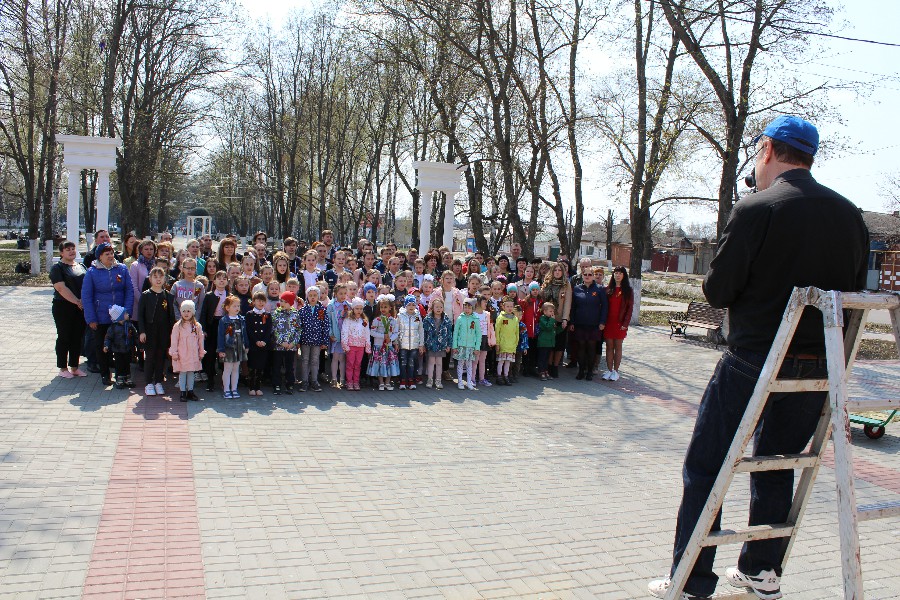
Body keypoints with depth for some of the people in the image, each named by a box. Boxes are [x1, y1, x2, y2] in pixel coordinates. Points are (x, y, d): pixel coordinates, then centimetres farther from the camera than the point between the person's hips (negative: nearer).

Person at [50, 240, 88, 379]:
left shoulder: (81, 267, 14)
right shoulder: (57, 268, -5)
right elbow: (61, 288, -15)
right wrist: (77, 301, -18)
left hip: (81, 308, 5)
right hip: (63, 308, -5)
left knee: (78, 338, 8)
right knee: (64, 338, 2)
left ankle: (74, 367, 18)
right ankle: (63, 368, 11)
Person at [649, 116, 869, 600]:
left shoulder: (756, 209, -13)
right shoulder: (850, 215, 5)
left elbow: (716, 291, -13)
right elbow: (854, 291, 11)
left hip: (752, 359, -6)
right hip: (818, 365, 6)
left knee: (704, 468, 5)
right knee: (777, 466, 20)